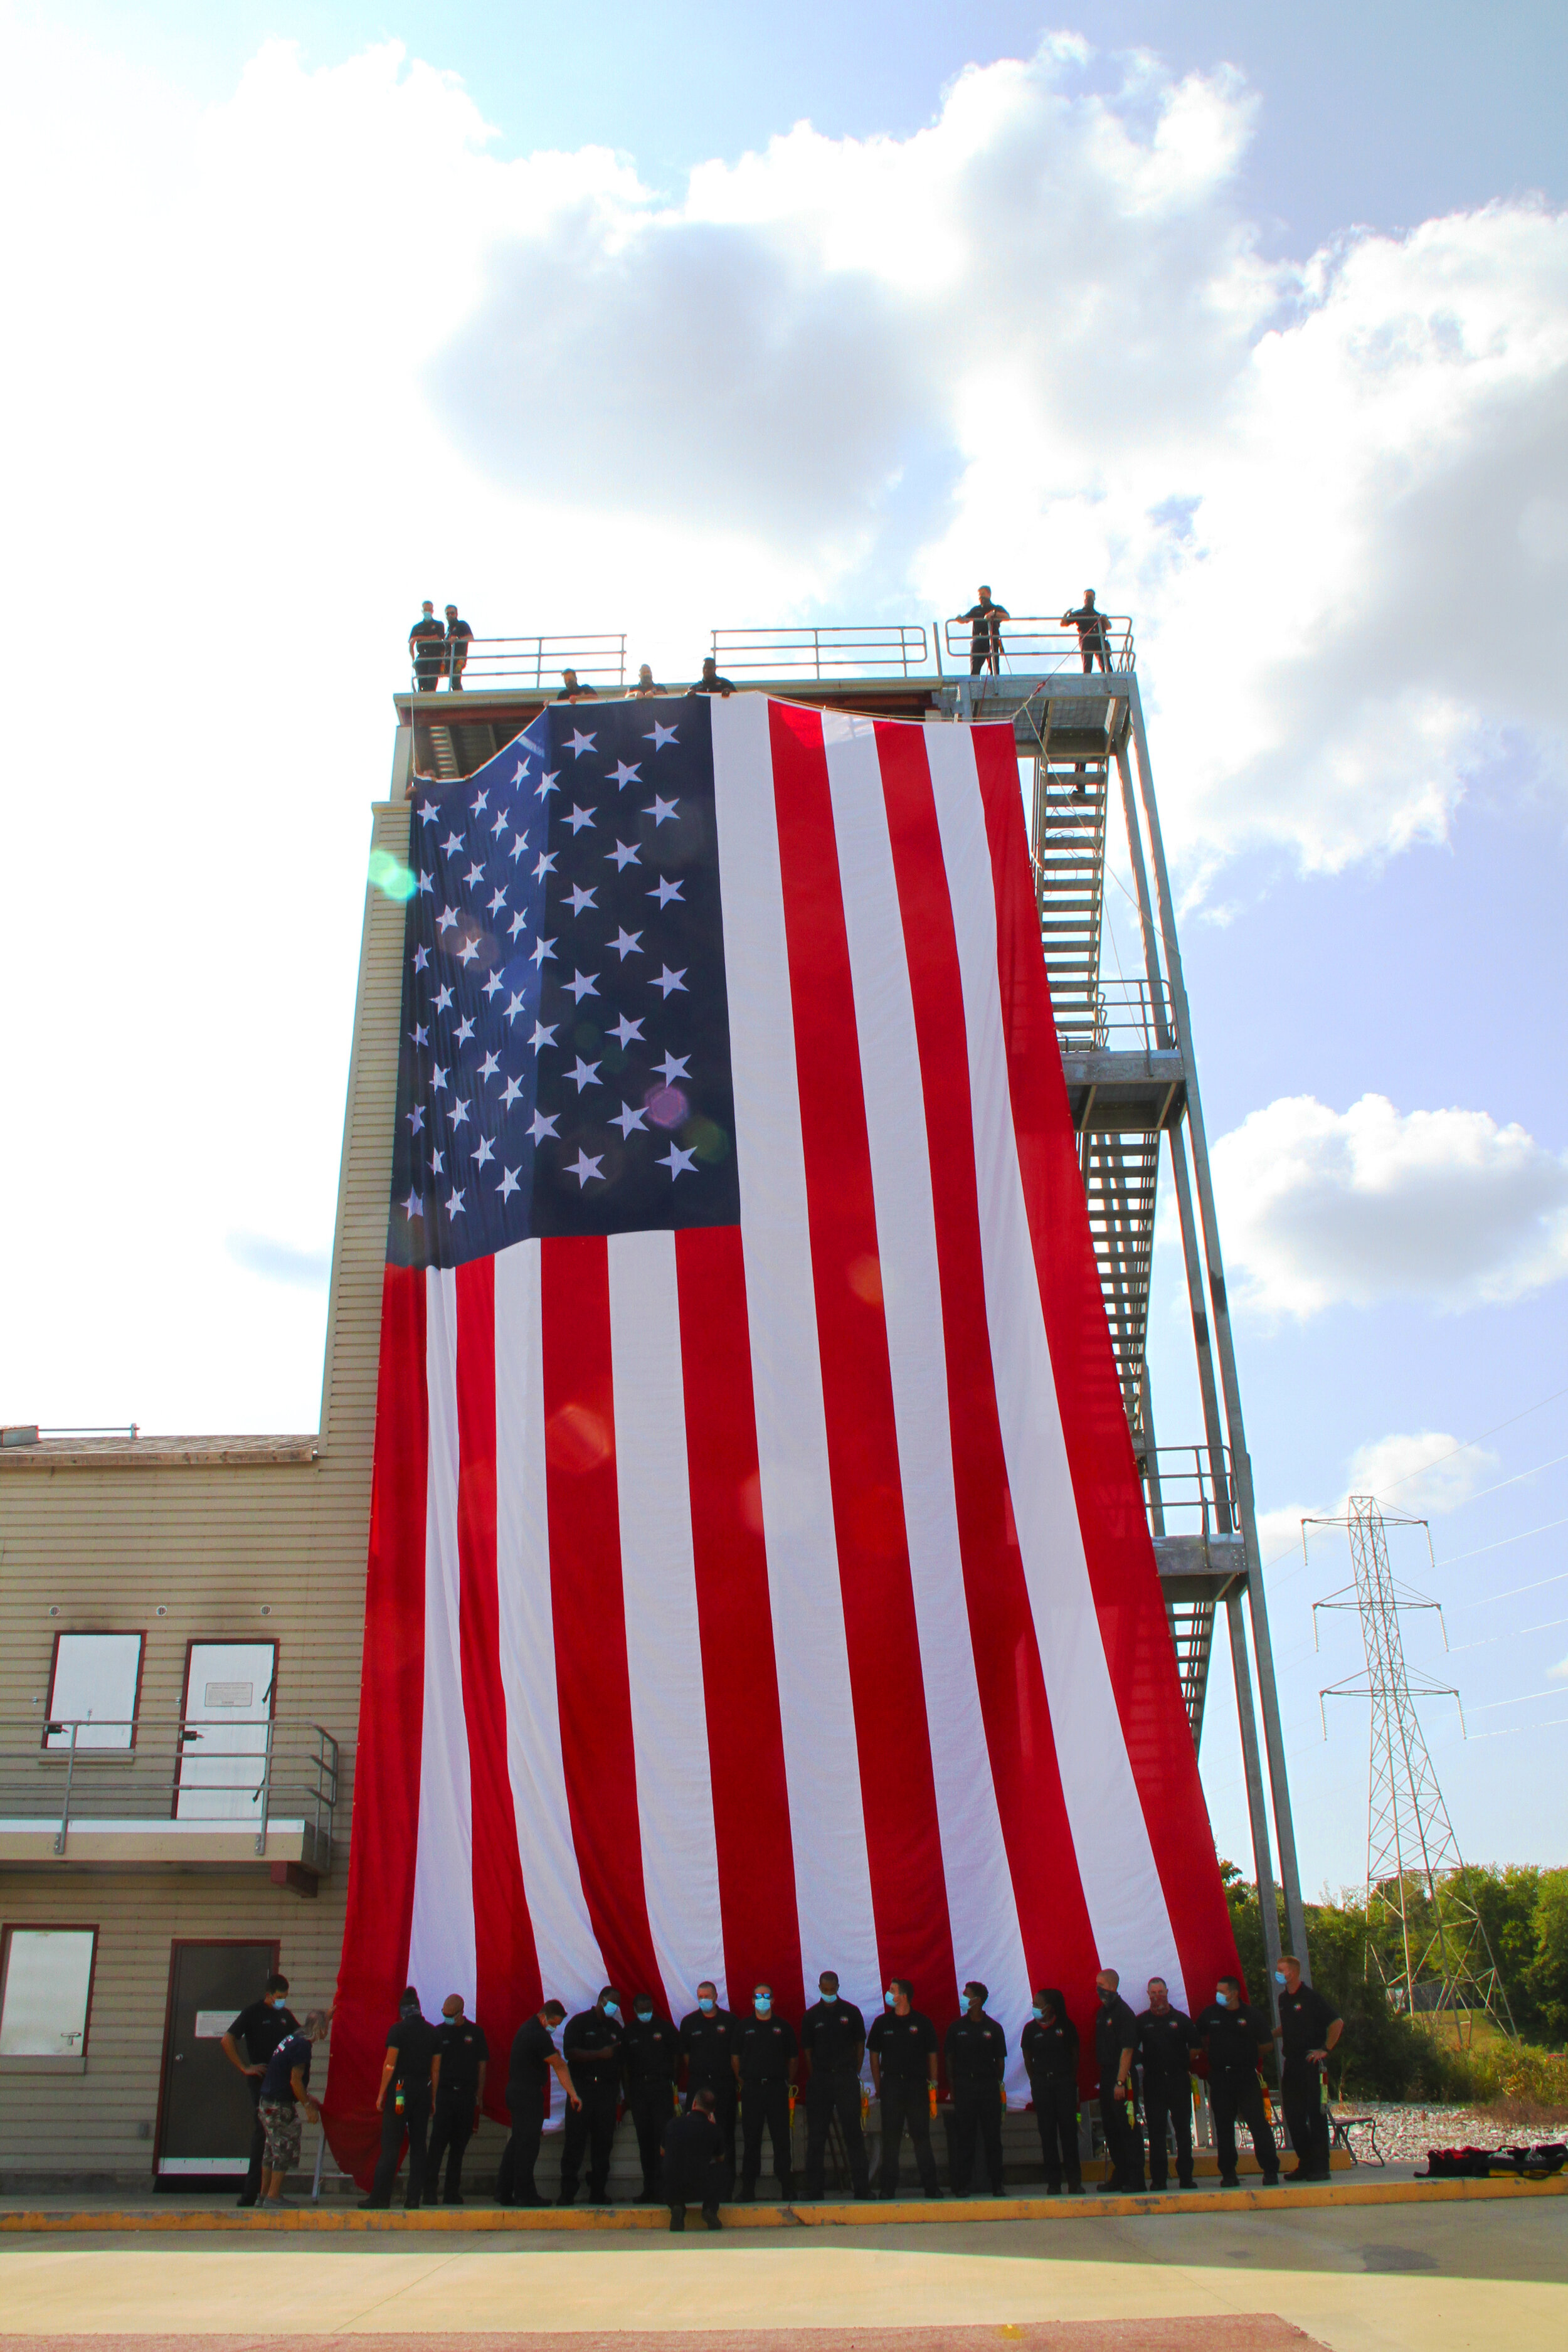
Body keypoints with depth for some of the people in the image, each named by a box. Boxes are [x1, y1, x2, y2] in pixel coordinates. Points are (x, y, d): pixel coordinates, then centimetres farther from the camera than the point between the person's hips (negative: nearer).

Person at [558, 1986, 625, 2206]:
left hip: (607, 2089, 4)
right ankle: (567, 2193, 0)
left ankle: (598, 2192, 8)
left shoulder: (615, 2027, 17)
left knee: (603, 2142, 2)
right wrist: (600, 2054, -17)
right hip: (582, 2087, -4)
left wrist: (619, 2092, 13)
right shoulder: (580, 2022, 1)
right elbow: (570, 2052, -11)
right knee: (575, 2140, -5)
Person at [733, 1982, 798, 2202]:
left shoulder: (783, 2027, 7)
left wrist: (789, 2083, 7)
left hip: (777, 2087, 0)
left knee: (781, 2139, -1)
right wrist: (742, 2083, 7)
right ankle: (747, 2189, 11)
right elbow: (736, 2058, 13)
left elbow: (793, 2058, 12)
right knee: (751, 2140, 3)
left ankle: (787, 2189, 6)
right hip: (751, 2089, 0)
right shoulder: (743, 2028, 8)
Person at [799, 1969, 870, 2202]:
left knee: (853, 2131, -1)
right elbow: (807, 2049, 10)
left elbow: (860, 2045, 9)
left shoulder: (851, 2012, 4)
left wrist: (854, 2072, 4)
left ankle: (862, 2187, 5)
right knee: (816, 2134, 3)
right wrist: (815, 2074, 5)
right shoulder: (811, 2016, 6)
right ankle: (813, 2189, 9)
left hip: (846, 2078, -1)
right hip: (819, 2079, 1)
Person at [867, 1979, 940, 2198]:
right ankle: (888, 2187, 9)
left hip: (917, 2084, -1)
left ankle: (931, 2186, 8)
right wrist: (878, 2086, 4)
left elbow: (932, 2055, 7)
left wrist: (933, 2085, 2)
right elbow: (874, 2055, 10)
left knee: (921, 2135, 0)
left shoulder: (923, 2023, 2)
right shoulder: (882, 2022, 6)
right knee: (890, 2137, 2)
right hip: (891, 2084, 1)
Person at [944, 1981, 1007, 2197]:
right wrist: (952, 2087, 0)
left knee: (992, 2136, 1)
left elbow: (1001, 2060, 9)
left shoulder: (993, 2028, 5)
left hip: (989, 2084, 0)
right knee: (963, 2137, 0)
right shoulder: (956, 2027, 7)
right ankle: (962, 2185, 5)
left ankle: (996, 2184, 9)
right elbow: (949, 2059, 7)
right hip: (964, 2085, 0)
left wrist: (998, 2084, 1)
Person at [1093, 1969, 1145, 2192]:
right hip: (1106, 2076, 9)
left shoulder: (1124, 2013, -14)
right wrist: (1105, 2079, 14)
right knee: (1111, 2127, 13)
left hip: (1121, 2076, -9)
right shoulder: (1103, 2012, 12)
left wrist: (1120, 2082, -22)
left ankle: (1135, 2178, 2)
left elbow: (1127, 2050, -18)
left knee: (1128, 2128, -4)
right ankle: (1120, 2175, 22)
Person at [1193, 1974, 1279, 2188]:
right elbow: (1197, 2037, 21)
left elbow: (1268, 2044, 5)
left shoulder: (1253, 2015, -2)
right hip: (1219, 2077, 3)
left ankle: (1270, 2170, 2)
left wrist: (1248, 2056, 5)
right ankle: (1228, 2174, 12)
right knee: (1223, 2126, 5)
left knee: (1257, 2122, -7)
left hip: (1246, 2076, -3)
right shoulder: (1210, 2014, 6)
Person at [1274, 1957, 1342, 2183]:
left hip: (1312, 2062, -7)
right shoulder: (1283, 1999, 13)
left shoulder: (1311, 1998, -9)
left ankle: (1320, 2166, 1)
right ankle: (1305, 2164, 15)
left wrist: (1326, 2049, -11)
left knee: (1316, 2114, -4)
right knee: (1293, 2115, 7)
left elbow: (1337, 2022, -9)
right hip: (1291, 2063, 7)